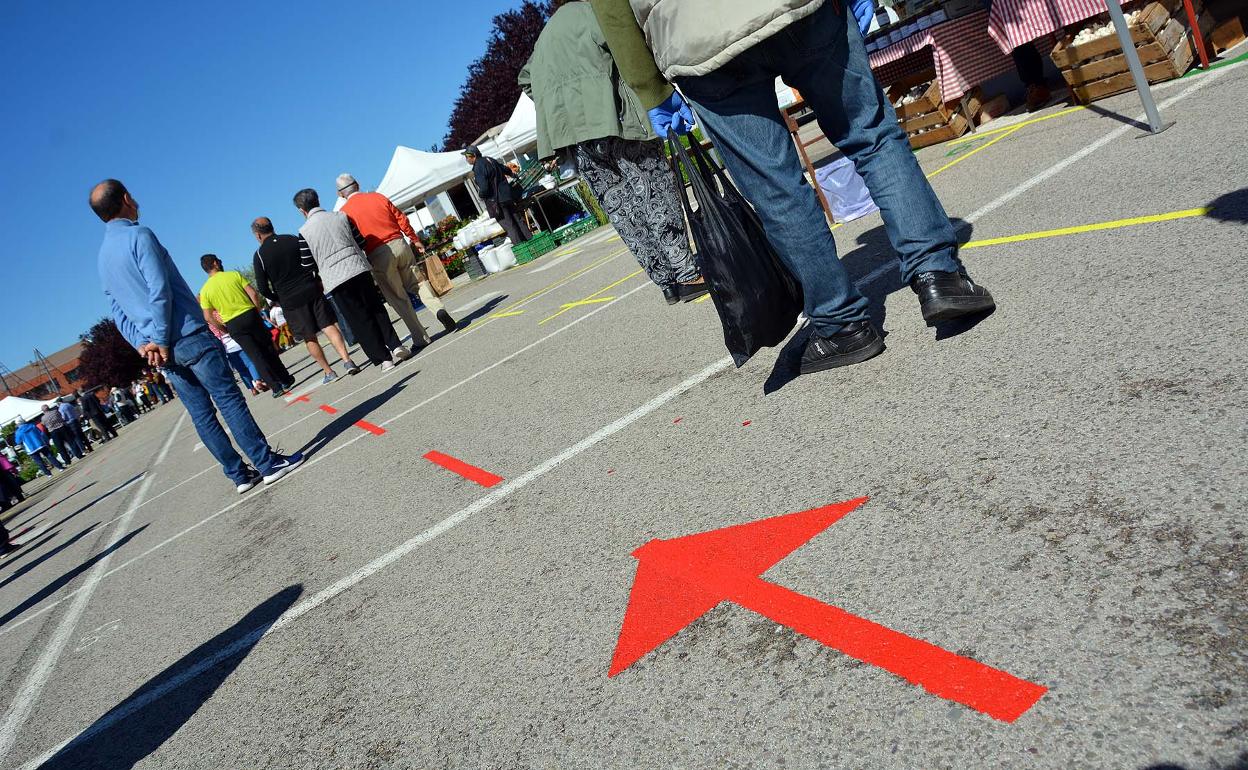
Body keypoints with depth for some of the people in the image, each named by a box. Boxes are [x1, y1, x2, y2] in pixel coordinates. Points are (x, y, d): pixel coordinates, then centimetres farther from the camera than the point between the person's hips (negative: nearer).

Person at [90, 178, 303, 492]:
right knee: (229, 400, -4)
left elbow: (119, 313, 14)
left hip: (158, 348, 8)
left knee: (202, 414, 8)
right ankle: (268, 462, -1)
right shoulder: (139, 235, -8)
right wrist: (162, 340, -11)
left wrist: (143, 344, 4)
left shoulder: (102, 257, 17)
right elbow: (159, 291, -17)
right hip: (189, 337, -8)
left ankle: (239, 474, 12)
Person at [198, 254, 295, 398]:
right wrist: (258, 311, 6)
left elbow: (208, 317, -1)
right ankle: (286, 380, 18)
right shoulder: (234, 274, 0)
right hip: (250, 314, 0)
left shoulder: (204, 290, 1)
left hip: (233, 325, 0)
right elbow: (253, 294, -7)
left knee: (255, 355, 4)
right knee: (269, 349, 12)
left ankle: (276, 387, 1)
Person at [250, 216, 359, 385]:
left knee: (310, 339, 7)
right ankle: (347, 361, -11)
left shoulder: (259, 256, -4)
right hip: (312, 291, 2)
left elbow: (263, 289, -4)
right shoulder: (294, 239, 4)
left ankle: (328, 372, 9)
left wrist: (278, 299, 11)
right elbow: (316, 262, 3)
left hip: (290, 301, -2)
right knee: (330, 326, 2)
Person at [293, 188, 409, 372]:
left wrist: (318, 283, 18)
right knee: (377, 309, 14)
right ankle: (395, 346, 7)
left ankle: (383, 358, 3)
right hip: (359, 269, 3)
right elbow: (361, 242, 10)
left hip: (335, 279, -2)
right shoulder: (341, 216, 5)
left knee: (360, 319, 3)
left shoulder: (304, 232, -3)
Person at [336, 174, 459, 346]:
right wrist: (415, 240, 18)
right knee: (418, 281, 16)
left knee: (398, 299, 4)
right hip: (399, 245, 3)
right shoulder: (377, 197, 10)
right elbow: (401, 219, 9)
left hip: (377, 255, -3)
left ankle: (420, 338, 5)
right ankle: (438, 308, -10)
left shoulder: (345, 212, 1)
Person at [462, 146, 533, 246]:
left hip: (496, 201, -8)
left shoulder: (478, 167, -16)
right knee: (518, 220, 13)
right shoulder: (490, 160, 10)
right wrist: (512, 173, 48)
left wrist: (482, 196, -2)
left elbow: (483, 188, -24)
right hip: (507, 195, 8)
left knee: (509, 226, -4)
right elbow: (505, 169, 27)